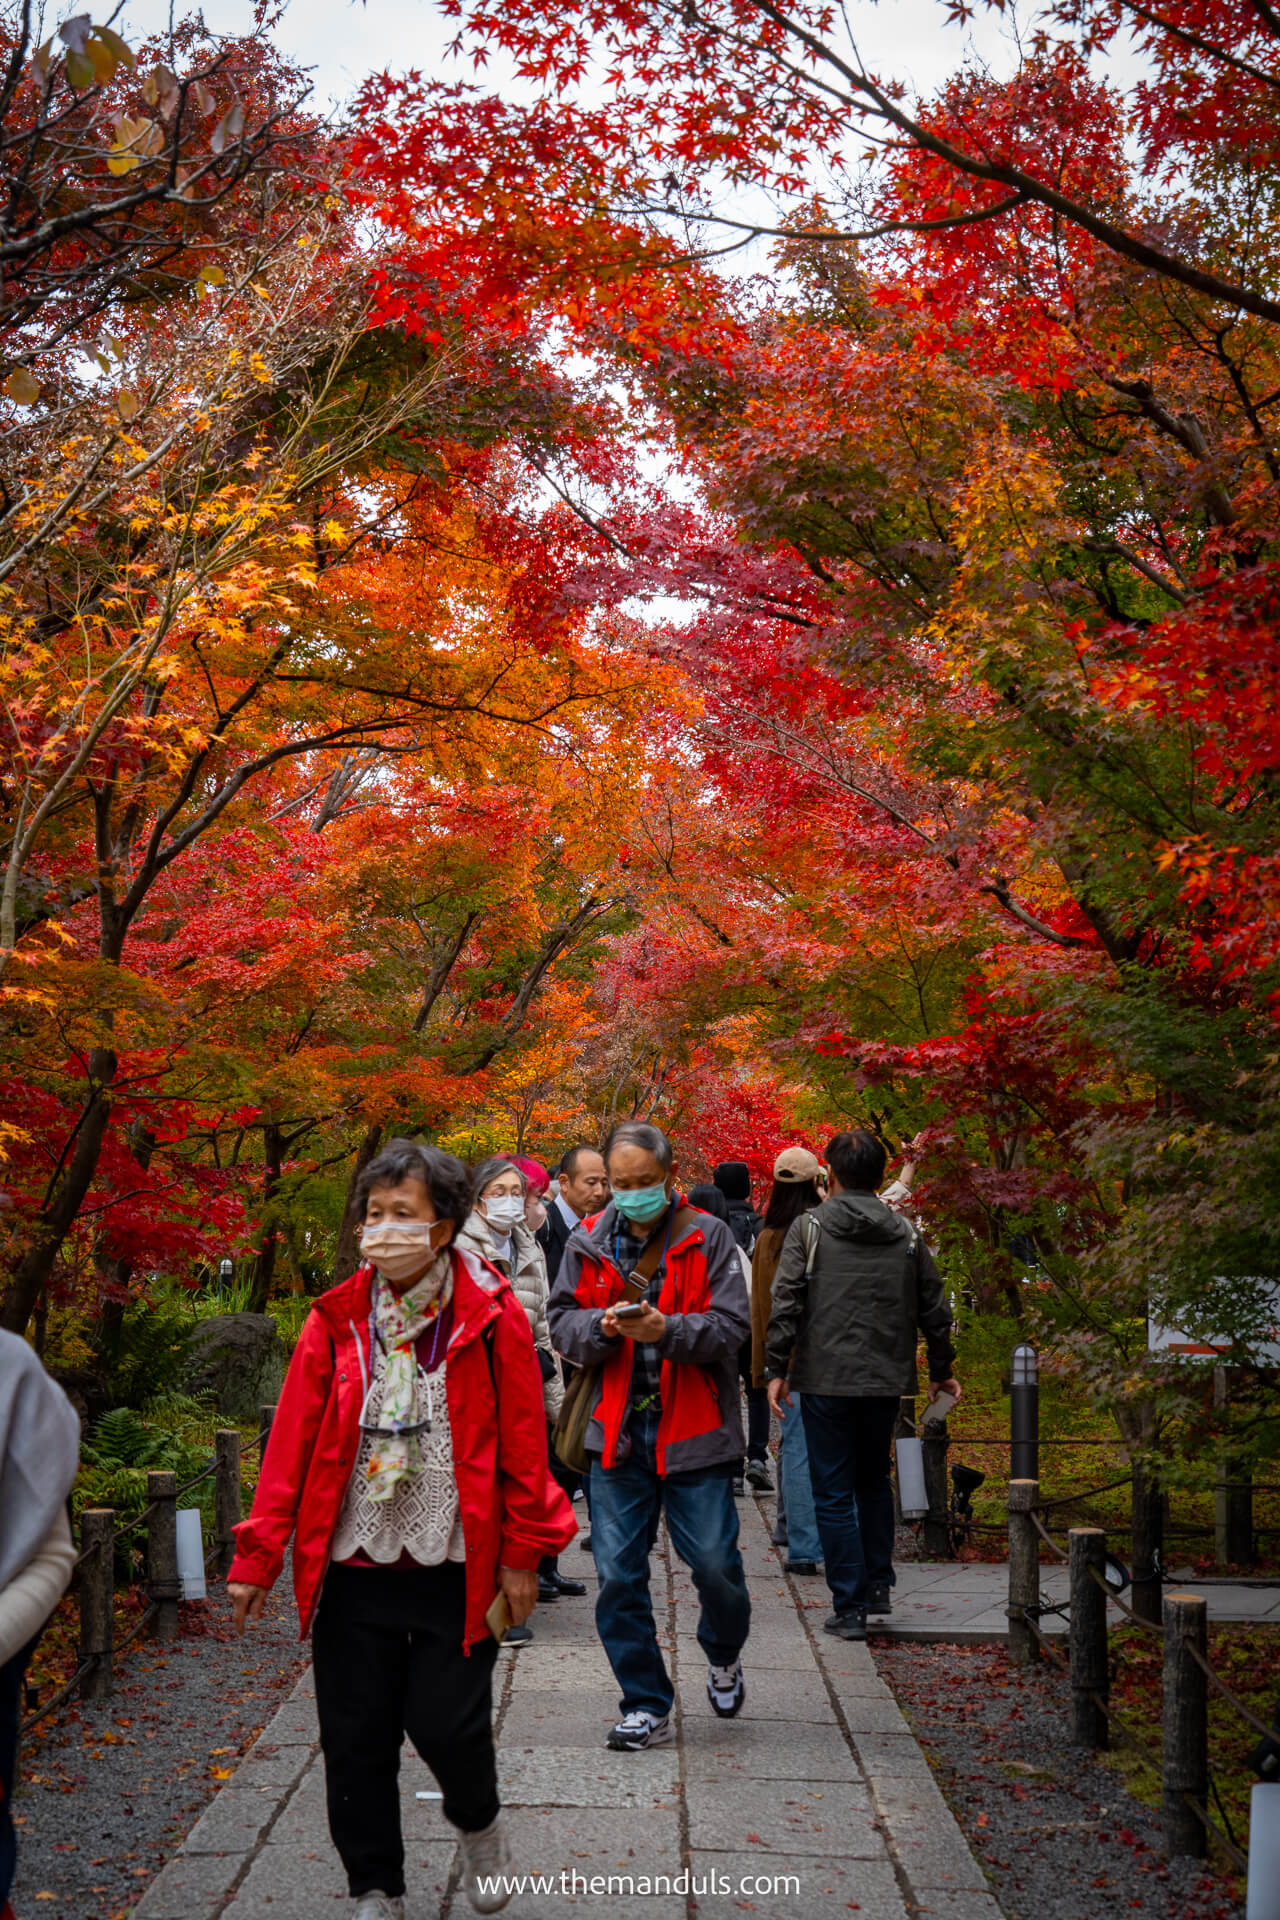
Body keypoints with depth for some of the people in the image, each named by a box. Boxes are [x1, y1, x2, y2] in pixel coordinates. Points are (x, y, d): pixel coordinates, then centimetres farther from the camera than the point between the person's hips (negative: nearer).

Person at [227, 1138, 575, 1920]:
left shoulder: (492, 1317, -6)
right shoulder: (338, 1320, 0)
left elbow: (524, 1441, -2)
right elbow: (292, 1441, 1)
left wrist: (522, 1553, -1)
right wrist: (257, 1556, 0)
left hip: (455, 1566, -2)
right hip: (352, 1565, 3)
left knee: (446, 1723, -2)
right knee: (356, 1738, 7)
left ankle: (479, 1822, 32)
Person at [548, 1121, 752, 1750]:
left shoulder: (707, 1237, -4)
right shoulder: (588, 1243, 6)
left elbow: (730, 1326, -10)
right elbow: (561, 1323, 5)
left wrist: (666, 1329, -26)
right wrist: (603, 1325, -16)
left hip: (692, 1429, -3)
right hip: (617, 1431, 3)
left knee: (715, 1565, -1)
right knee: (618, 1577, 3)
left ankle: (723, 1657, 33)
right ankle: (646, 1708, 17)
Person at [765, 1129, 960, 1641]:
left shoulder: (809, 1228, -4)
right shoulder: (906, 1234, 6)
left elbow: (785, 1302, -9)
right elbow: (933, 1310, 11)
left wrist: (777, 1370, -4)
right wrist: (941, 1371, 22)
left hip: (826, 1381, -3)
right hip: (886, 1383, 4)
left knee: (834, 1493, 3)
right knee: (874, 1482, 22)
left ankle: (850, 1607, 4)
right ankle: (878, 1585, 25)